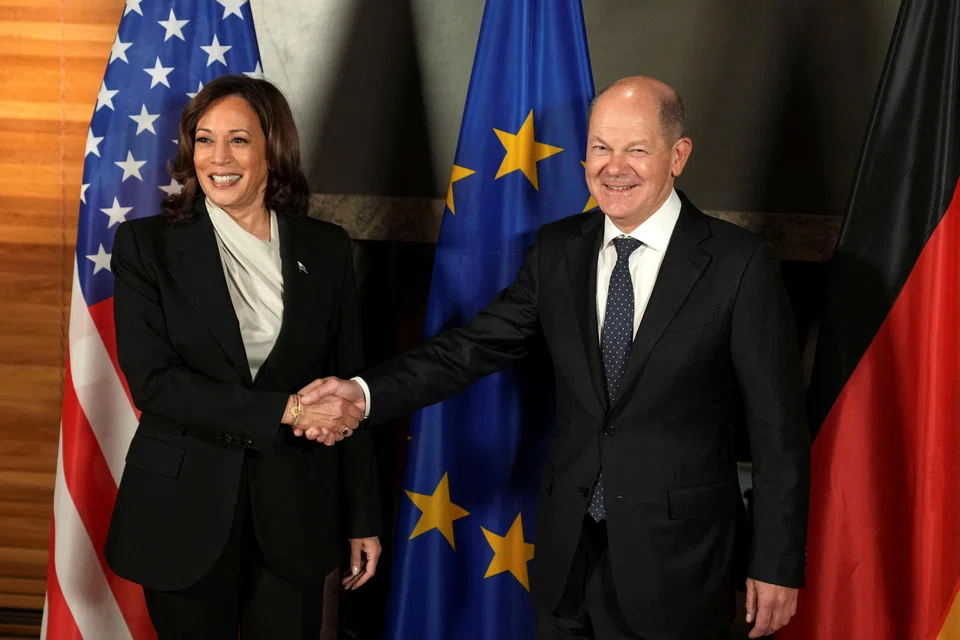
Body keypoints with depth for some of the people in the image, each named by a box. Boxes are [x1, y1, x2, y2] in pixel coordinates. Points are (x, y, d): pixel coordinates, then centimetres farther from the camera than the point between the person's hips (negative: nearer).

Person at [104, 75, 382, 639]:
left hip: (294, 510, 2)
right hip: (184, 507, -1)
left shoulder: (326, 249, 3)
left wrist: (364, 519, 5)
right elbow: (152, 381, -12)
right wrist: (284, 411, -19)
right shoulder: (148, 244, -3)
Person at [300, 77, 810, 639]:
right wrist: (367, 392, -14)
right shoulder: (558, 250, 3)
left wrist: (778, 565, -8)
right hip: (570, 553, 4)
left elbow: (779, 428, -8)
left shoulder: (740, 264, -11)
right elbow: (478, 345, 1)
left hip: (678, 561, -4)